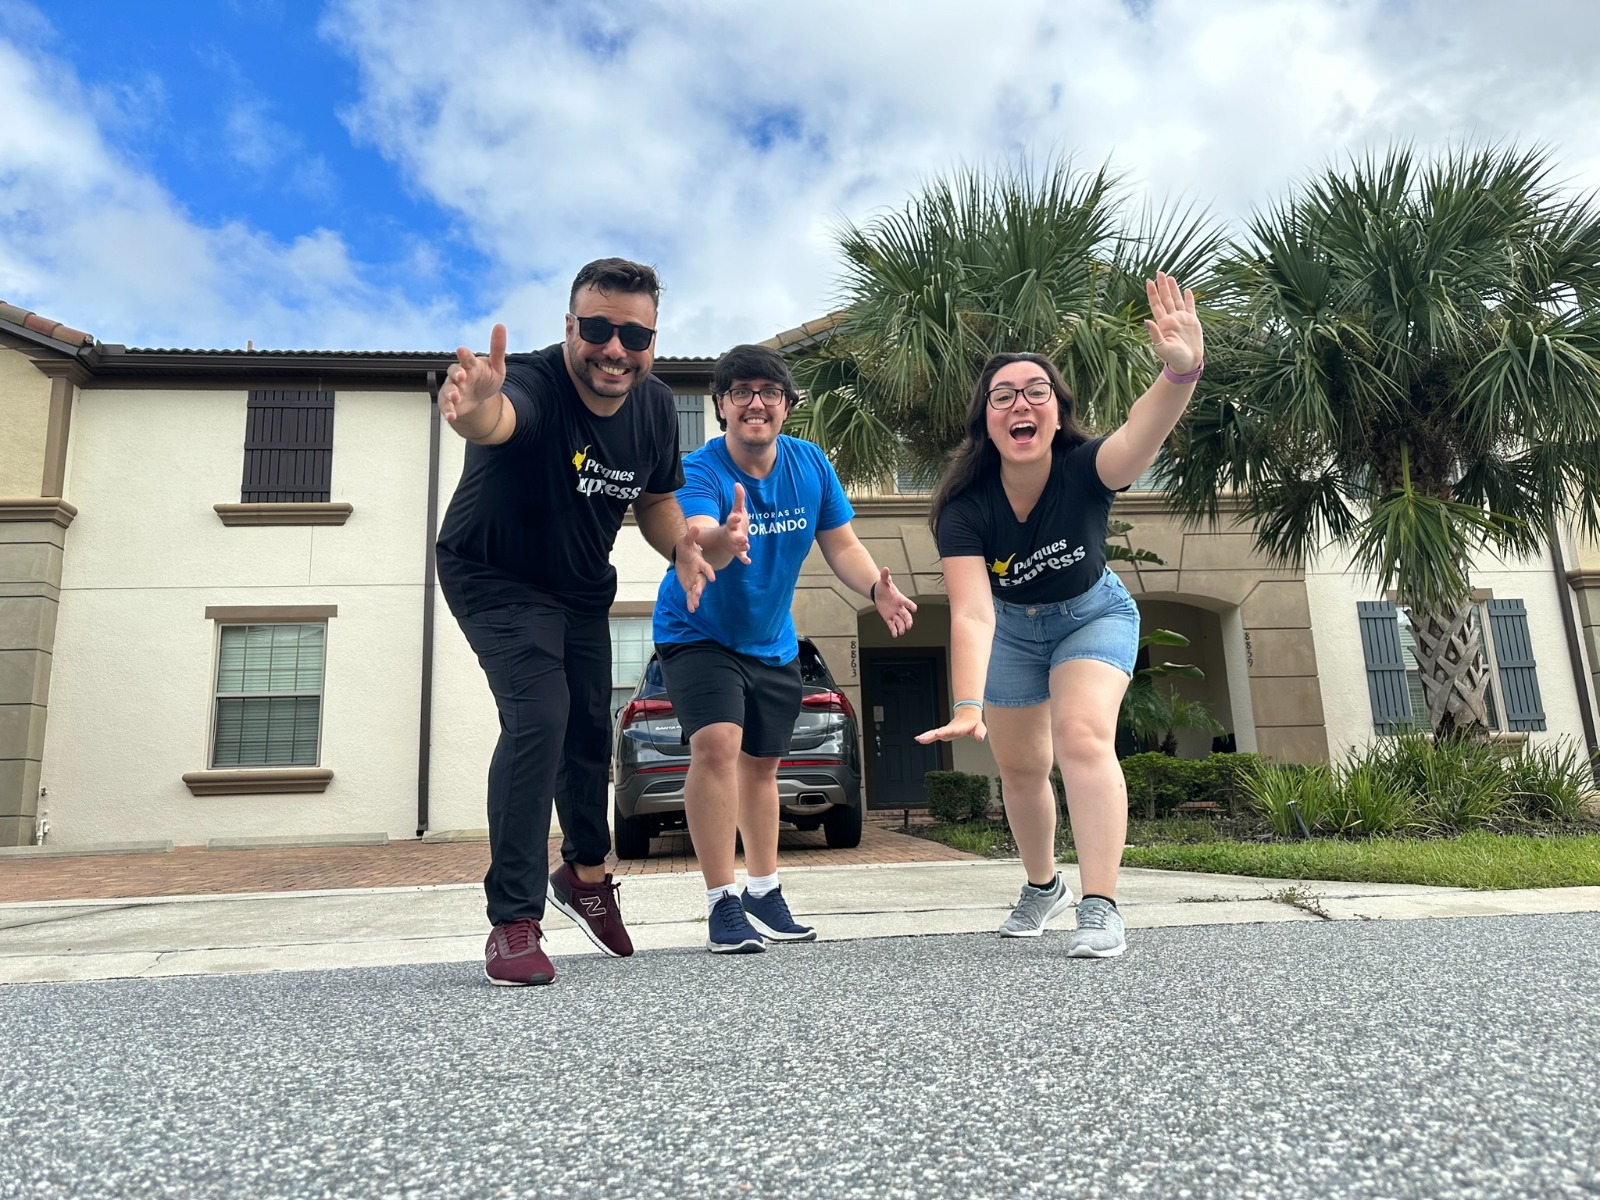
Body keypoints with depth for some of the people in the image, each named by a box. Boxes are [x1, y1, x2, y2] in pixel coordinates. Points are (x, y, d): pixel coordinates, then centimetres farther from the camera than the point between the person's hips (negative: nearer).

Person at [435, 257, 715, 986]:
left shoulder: (656, 407, -13)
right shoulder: (535, 384, -33)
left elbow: (657, 499, 4)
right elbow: (498, 418, -59)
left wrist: (683, 550, -17)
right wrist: (475, 411, -83)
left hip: (583, 586, 6)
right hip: (495, 578, -6)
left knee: (590, 732, 15)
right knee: (538, 717, -25)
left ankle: (585, 876, 42)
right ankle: (513, 922, -11)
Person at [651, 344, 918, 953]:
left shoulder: (810, 464, -10)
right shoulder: (698, 472, -24)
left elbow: (841, 544, -5)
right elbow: (697, 542, -44)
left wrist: (876, 587, -25)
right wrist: (723, 541, -68)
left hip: (772, 642, 5)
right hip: (697, 632, -5)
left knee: (761, 764, 16)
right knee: (717, 744, -25)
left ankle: (764, 891, 33)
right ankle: (721, 903, -13)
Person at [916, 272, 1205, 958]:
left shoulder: (1085, 470, -32)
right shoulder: (965, 506, -30)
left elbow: (1141, 434, -55)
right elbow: (972, 612, -40)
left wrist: (1180, 372, -76)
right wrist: (967, 707, -53)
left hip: (1094, 614, -2)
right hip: (1012, 627, 2)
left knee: (1083, 735, -25)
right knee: (1020, 768, 11)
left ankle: (1100, 909, -20)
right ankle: (1043, 888, 37)